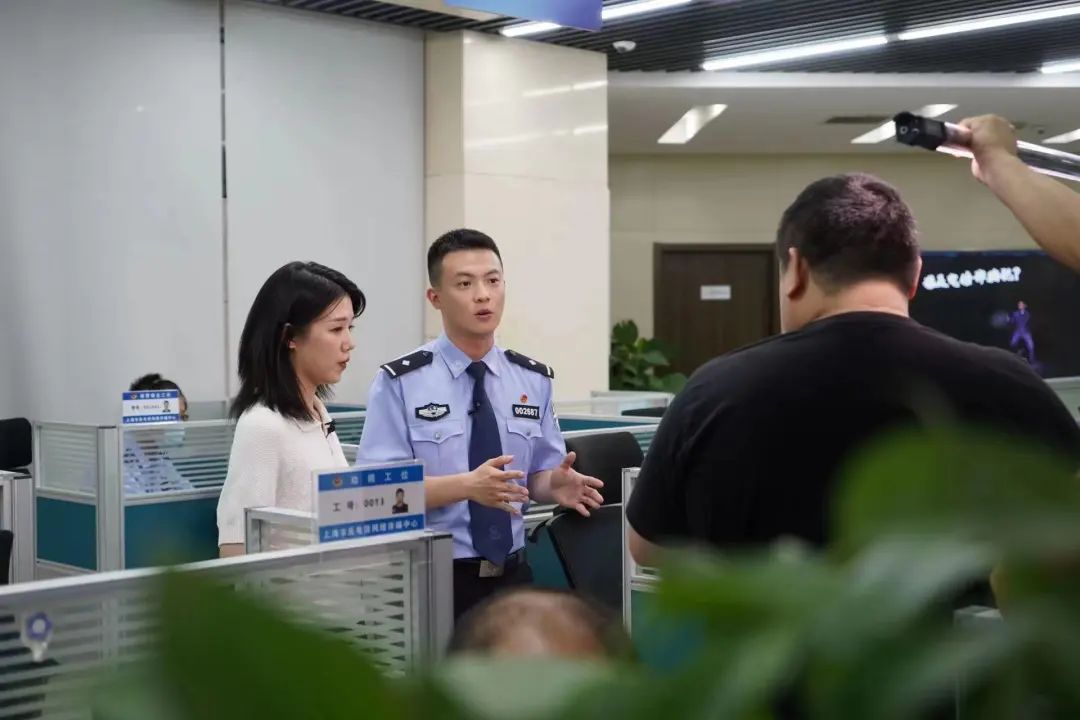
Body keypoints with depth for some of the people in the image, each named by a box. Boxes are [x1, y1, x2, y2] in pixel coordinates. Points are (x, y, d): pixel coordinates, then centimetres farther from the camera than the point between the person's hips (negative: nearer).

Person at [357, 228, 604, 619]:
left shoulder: (534, 380, 4)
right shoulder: (400, 383, -9)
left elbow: (537, 473, 9)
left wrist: (554, 483, -14)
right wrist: (466, 485, -28)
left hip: (512, 576, 4)